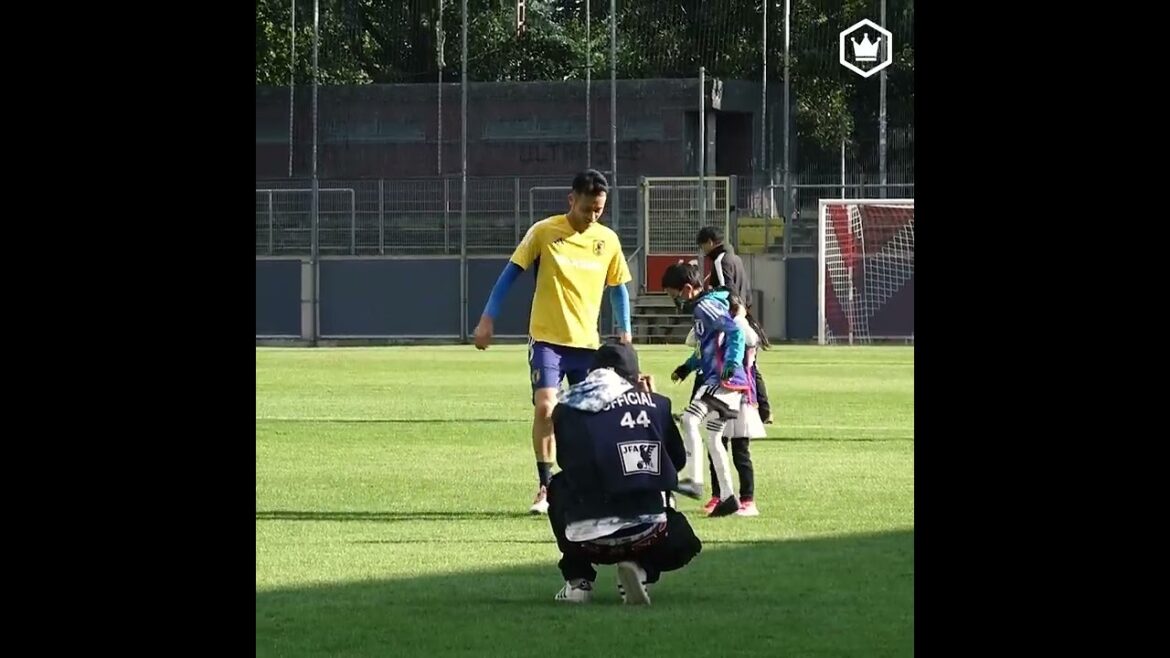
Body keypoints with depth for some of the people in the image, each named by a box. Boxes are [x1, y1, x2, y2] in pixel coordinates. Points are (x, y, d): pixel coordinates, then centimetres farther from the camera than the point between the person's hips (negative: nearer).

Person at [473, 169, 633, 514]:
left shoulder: (607, 240, 5)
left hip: (587, 342, 3)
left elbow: (618, 288, 16)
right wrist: (488, 318, -6)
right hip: (547, 339, -3)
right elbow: (510, 273, -1)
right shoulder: (544, 232, -5)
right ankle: (545, 488, -5)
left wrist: (625, 331, 9)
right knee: (545, 407, -15)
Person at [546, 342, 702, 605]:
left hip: (587, 541, 1)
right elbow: (678, 460, 23)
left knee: (559, 486, 35)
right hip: (646, 534, -1)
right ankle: (640, 567, 2)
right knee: (681, 543, 36)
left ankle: (578, 580, 22)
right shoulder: (655, 404, 9)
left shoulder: (567, 408, 10)